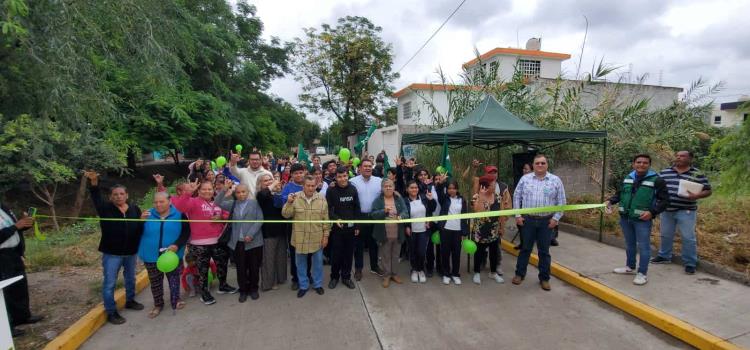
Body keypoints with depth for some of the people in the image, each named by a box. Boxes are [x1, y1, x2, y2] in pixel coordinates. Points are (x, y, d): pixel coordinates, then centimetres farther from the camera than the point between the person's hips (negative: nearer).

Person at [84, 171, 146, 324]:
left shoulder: (134, 208, 1)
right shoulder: (106, 208, -7)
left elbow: (141, 229, 3)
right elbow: (96, 198, -27)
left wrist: (143, 219, -19)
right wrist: (94, 182, -44)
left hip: (130, 252, 4)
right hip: (111, 253, -3)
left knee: (130, 279, 20)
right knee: (109, 283, 3)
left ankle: (130, 301, 39)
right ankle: (111, 312, 14)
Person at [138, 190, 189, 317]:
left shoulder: (179, 214, -7)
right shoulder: (148, 215, 1)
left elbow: (186, 232, -8)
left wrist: (177, 245, -21)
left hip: (173, 255, -2)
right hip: (152, 256, 2)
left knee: (174, 278, 11)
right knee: (155, 282, 14)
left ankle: (175, 300, 28)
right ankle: (158, 305, 30)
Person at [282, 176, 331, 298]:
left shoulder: (321, 199, -5)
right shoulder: (295, 198, -7)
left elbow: (326, 219, 0)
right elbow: (286, 215, -9)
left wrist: (326, 235, -1)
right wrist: (289, 202, -24)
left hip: (317, 238, 0)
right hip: (300, 238, 0)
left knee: (318, 262, 14)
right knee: (301, 263, 14)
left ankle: (318, 284, 33)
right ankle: (303, 286, 32)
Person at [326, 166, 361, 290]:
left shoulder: (353, 189, 3)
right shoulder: (331, 190, -6)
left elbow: (357, 208, 6)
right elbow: (328, 208, -8)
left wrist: (357, 226, 3)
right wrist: (336, 219, -24)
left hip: (350, 227, 3)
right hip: (336, 227, -2)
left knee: (349, 253, 10)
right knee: (336, 253, 5)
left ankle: (346, 276, 25)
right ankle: (334, 276, 24)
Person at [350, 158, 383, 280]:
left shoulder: (379, 181, 3)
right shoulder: (353, 181, -6)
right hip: (359, 217, -3)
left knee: (374, 242, 16)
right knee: (358, 244, 8)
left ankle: (374, 266, 32)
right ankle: (358, 269, 22)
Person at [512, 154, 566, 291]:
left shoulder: (556, 180, 0)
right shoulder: (525, 179, 0)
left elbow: (561, 202, 2)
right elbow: (517, 197, 3)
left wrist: (556, 218, -6)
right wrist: (517, 215, -2)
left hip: (546, 221, 0)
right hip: (527, 220, 0)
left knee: (544, 251, 9)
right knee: (525, 248, 10)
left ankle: (544, 278, 23)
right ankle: (519, 274, 23)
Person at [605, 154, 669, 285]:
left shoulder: (656, 180, -6)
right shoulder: (627, 178, 10)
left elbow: (665, 200, -7)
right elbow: (620, 194, 21)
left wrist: (652, 212, -19)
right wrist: (611, 201, 2)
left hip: (642, 220, -5)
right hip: (625, 218, 6)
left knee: (643, 246, 1)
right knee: (629, 244, 18)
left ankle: (642, 273, 10)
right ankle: (630, 267, 32)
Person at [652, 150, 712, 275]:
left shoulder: (698, 174, -2)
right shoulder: (664, 172, 6)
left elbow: (708, 190, -1)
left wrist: (697, 195, -20)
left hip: (686, 211, -3)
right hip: (666, 210, 3)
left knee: (688, 238, 1)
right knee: (665, 235, 15)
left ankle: (690, 263, 14)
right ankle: (664, 256, 32)